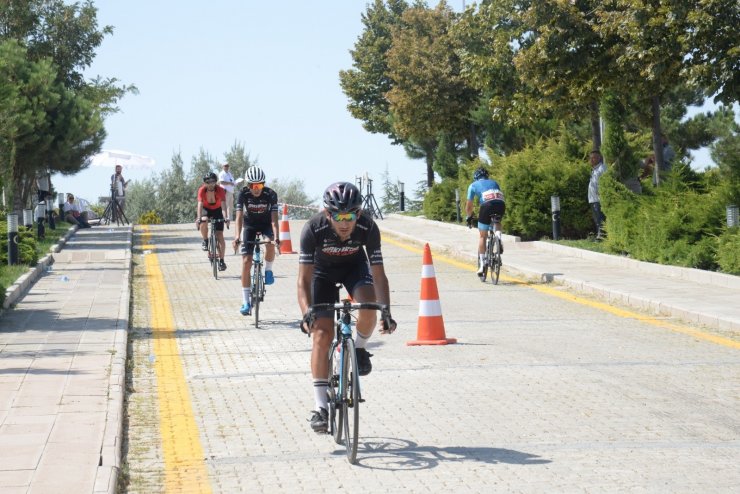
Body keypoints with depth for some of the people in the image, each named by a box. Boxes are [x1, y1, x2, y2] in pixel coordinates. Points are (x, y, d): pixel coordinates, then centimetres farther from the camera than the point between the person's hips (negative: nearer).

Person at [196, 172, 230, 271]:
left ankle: (221, 260, -1)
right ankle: (205, 241, -7)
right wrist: (199, 218, -47)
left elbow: (223, 206, -35)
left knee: (220, 236, -8)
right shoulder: (202, 190, -25)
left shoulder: (220, 191, -27)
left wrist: (225, 217, -51)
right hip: (206, 210, 0)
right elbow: (200, 204, -33)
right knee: (203, 223, -35)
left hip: (217, 211, 0)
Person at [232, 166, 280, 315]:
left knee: (270, 244, -35)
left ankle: (268, 270, -3)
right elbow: (239, 216, -29)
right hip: (250, 224, 1)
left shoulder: (271, 194, -25)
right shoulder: (243, 194, -23)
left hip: (266, 223, -1)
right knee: (246, 261, -11)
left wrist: (276, 237, -46)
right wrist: (237, 236, -45)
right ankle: (246, 302, -6)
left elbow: (274, 218, -31)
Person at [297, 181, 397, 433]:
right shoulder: (313, 228, -34)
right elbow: (304, 279, -33)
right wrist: (307, 313, -48)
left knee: (368, 304, -31)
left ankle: (359, 347, 1)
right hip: (323, 270, -1)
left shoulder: (367, 227, -31)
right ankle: (321, 406, -8)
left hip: (354, 265, 1)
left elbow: (378, 273, -28)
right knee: (321, 334, -13)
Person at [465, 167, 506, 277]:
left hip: (487, 205, -3)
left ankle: (482, 264, 6)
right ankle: (498, 235, 4)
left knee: (482, 236, 11)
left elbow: (469, 206, 26)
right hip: (501, 205, 3)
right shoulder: (494, 182, 34)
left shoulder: (473, 185, 25)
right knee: (496, 221, 35)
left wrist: (469, 218, 41)